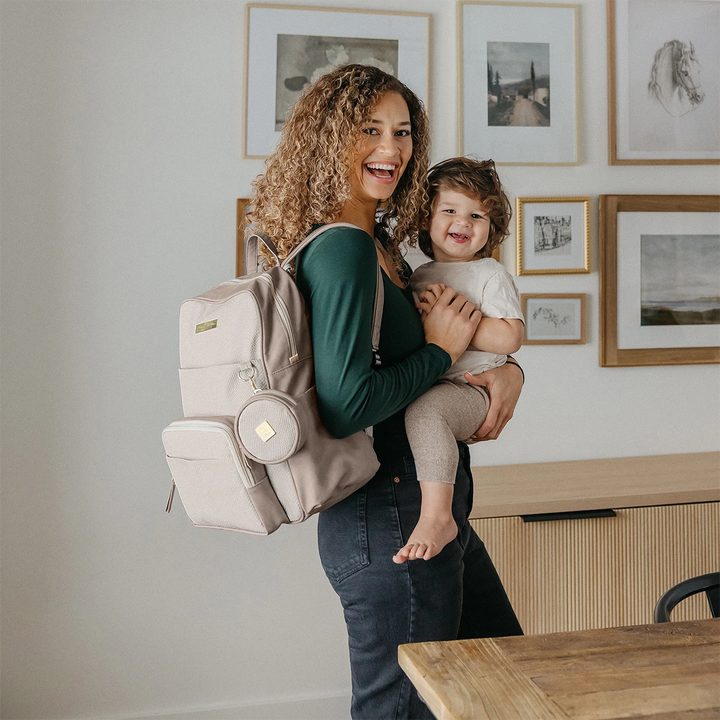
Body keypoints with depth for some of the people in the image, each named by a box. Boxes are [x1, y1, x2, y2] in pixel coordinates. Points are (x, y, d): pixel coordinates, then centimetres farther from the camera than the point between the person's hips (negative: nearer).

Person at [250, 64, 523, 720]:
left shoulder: (380, 245, 11)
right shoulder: (342, 248, -18)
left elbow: (488, 336, 21)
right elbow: (345, 406, -29)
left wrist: (508, 370, -1)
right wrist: (441, 350, -15)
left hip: (429, 513, 10)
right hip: (389, 524, -10)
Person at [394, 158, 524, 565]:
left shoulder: (491, 275, 1)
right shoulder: (420, 278, 20)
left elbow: (509, 338, -13)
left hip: (473, 390, -8)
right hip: (423, 386, 8)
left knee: (424, 407, -36)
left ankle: (437, 516, -37)